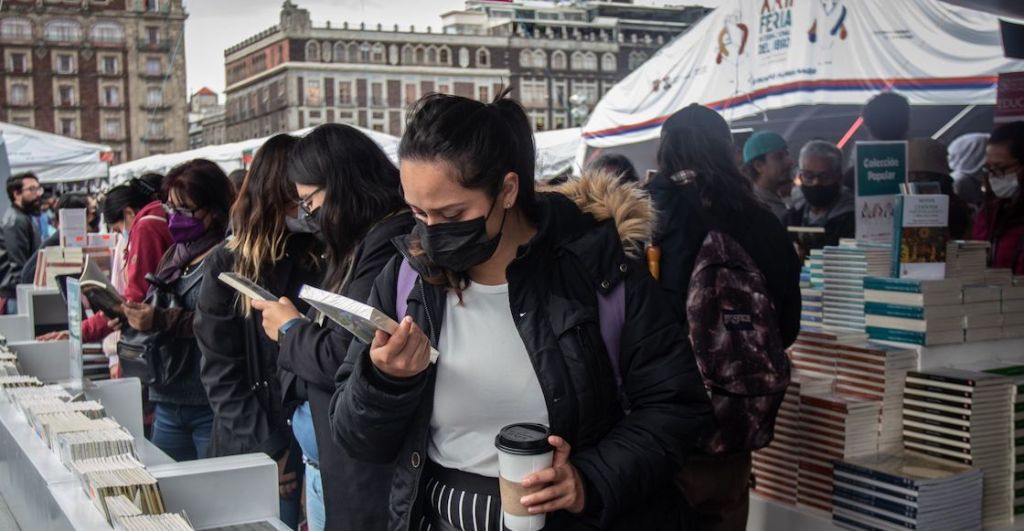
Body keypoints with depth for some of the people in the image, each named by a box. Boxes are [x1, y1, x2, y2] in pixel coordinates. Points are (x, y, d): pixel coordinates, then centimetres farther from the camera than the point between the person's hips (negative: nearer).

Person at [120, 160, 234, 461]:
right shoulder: (176, 254, 14)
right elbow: (156, 308, 19)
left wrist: (161, 320, -22)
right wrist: (130, 312, -1)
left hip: (210, 405, -7)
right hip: (169, 401, 8)